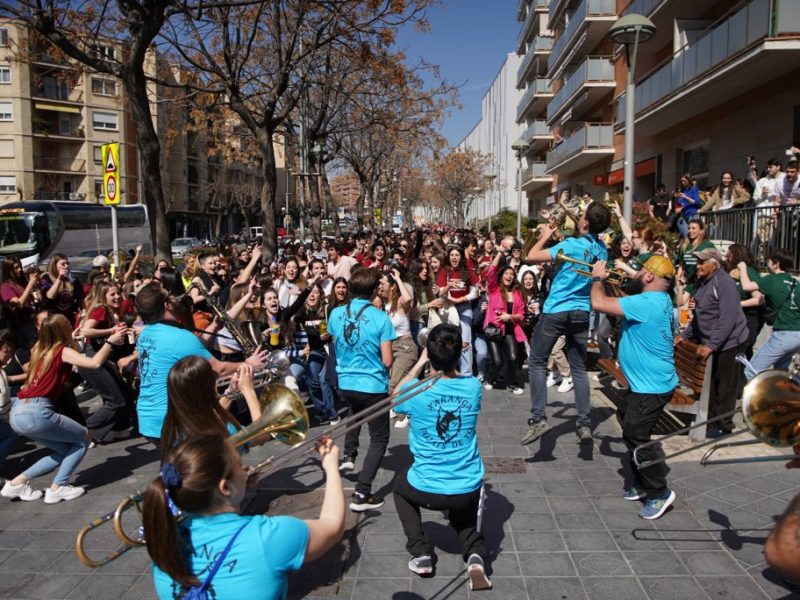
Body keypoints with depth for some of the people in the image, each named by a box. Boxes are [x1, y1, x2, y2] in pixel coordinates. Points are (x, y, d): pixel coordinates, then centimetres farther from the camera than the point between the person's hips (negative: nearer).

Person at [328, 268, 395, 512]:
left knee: (356, 410, 39)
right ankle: (361, 494, 1)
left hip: (345, 384, 5)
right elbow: (387, 361, -16)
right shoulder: (380, 318, -18)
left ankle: (348, 455, 34)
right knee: (379, 439, 9)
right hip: (373, 386, -5)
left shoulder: (336, 314, -4)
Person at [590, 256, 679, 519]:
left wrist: (598, 278, -11)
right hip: (643, 382, 11)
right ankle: (642, 483, 34)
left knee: (635, 437, -4)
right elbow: (621, 303, 21)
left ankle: (660, 493, 10)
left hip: (652, 386, -11)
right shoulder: (657, 300, 8)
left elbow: (599, 303, -29)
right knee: (630, 430, 20)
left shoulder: (647, 303, -25)